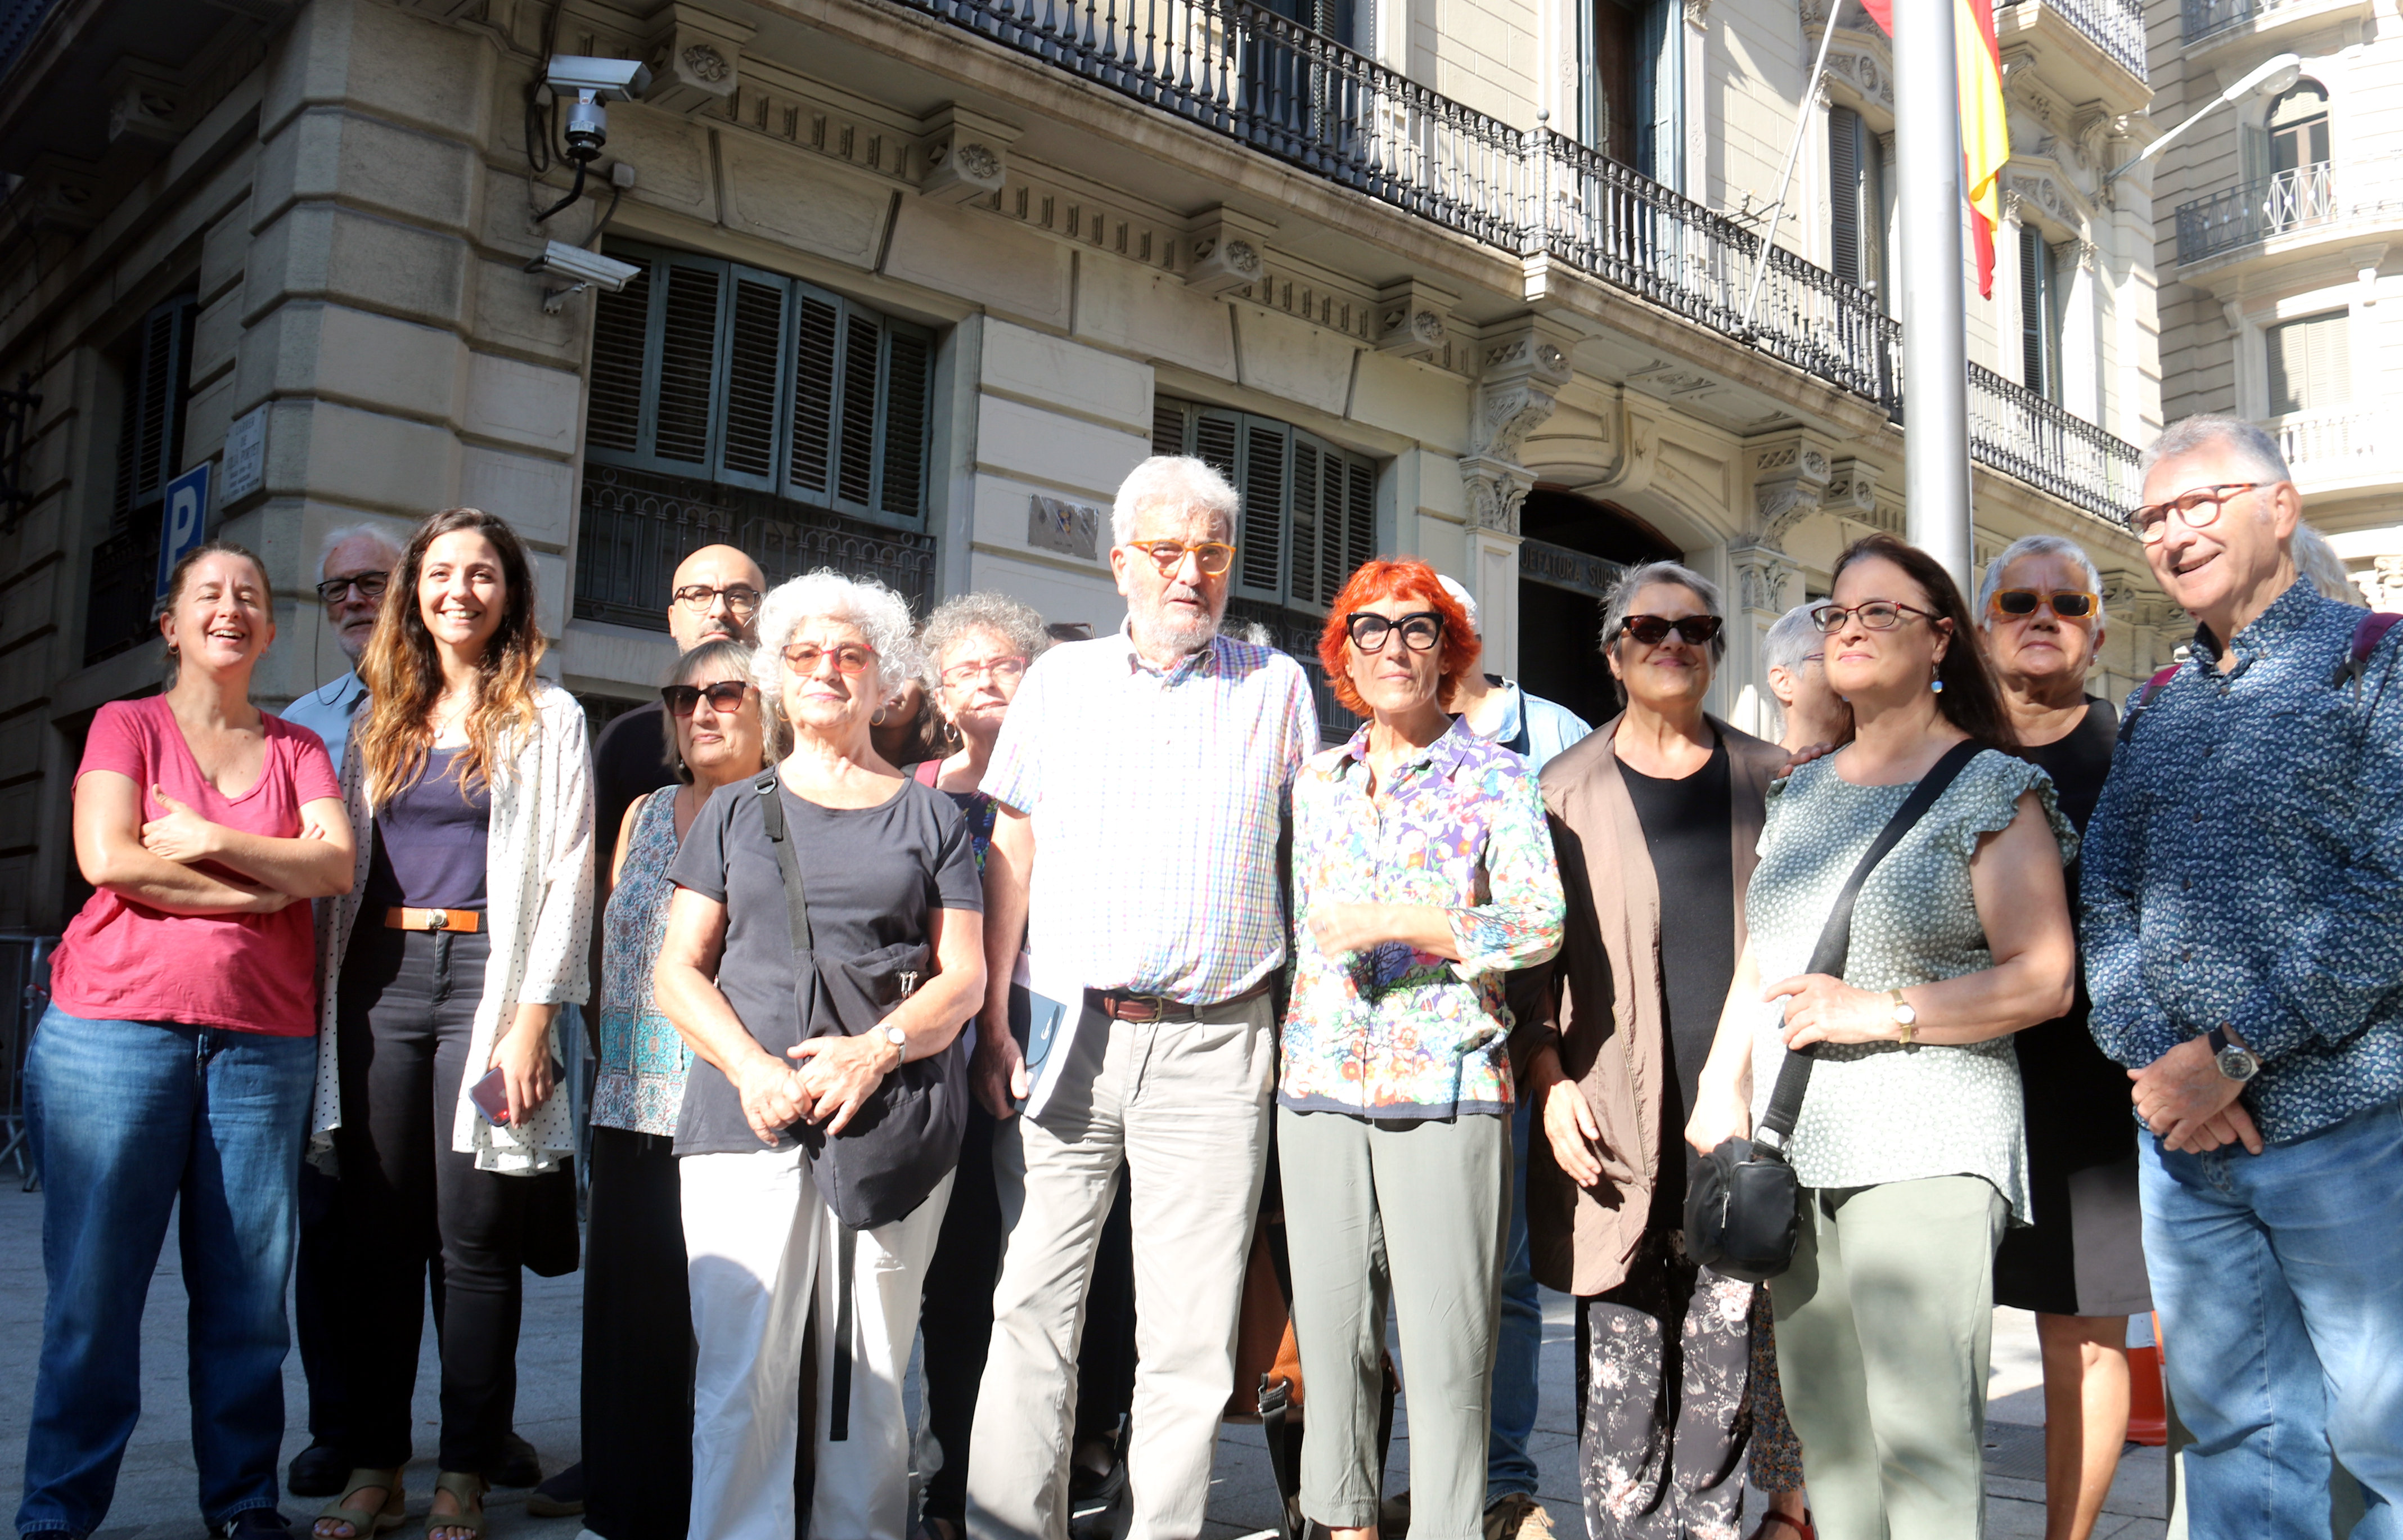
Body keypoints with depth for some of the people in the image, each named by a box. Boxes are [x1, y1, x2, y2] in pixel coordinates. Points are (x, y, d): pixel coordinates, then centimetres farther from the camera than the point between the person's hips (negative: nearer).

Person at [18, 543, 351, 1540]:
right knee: (94, 1282, 0)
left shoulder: (297, 748, 15)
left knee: (248, 1286, 1)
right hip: (117, 1031, -2)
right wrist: (263, 889, -4)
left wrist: (210, 839, -9)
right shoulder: (126, 726, 9)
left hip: (263, 1040, 2)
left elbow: (335, 866, 0)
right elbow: (108, 858, -6)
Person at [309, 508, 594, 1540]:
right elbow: (342, 872, 17)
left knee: (475, 1238, -2)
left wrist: (531, 1020, -11)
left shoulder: (548, 718, 4)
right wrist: (326, 1005, 7)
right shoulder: (380, 720, 17)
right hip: (379, 980, 4)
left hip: (486, 977, -4)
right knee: (379, 1232, 5)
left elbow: (566, 875, -3)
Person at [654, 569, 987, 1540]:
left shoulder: (927, 817, 13)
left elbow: (964, 978, 7)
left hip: (891, 1121, 0)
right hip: (745, 1119, 1)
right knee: (742, 1371, -6)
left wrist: (874, 1052, -12)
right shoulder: (736, 813, 16)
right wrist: (752, 1069, -8)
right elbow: (678, 971, 10)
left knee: (870, 1376, 0)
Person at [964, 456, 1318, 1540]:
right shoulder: (1059, 680, 11)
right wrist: (991, 1022, 3)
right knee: (1031, 1306, 1)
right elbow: (1012, 857, 10)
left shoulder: (1277, 688, 9)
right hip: (1065, 1037, 1)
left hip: (1215, 1045, -1)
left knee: (1191, 1329, 3)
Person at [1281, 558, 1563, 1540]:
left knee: (1446, 1342, -3)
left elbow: (1542, 924, -8)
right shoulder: (1317, 783, 15)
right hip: (1320, 1082, 4)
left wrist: (1400, 923, -15)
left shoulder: (1496, 779, 2)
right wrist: (1284, 1052, 10)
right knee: (1330, 1328, 8)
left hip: (1446, 1084, -4)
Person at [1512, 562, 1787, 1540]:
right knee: (1620, 1377, 1)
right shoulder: (1568, 788, 7)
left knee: (1723, 1377, 7)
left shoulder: (1767, 780, 12)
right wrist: (1550, 1076, -6)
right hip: (1618, 1129, -1)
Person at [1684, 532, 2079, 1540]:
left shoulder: (1991, 789, 0)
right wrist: (1724, 1090, 7)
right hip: (1793, 1150, 6)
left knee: (1920, 1439, -10)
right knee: (1822, 1430, 9)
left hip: (1924, 1150, -6)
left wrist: (1876, 1012, -15)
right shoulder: (1800, 793, 18)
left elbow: (2044, 979, -7)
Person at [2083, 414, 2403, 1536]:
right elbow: (2104, 898, 9)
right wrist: (2152, 1054, -8)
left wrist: (2235, 1052, -17)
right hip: (2178, 1137, 5)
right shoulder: (2153, 712, 15)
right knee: (2232, 1428, 11)